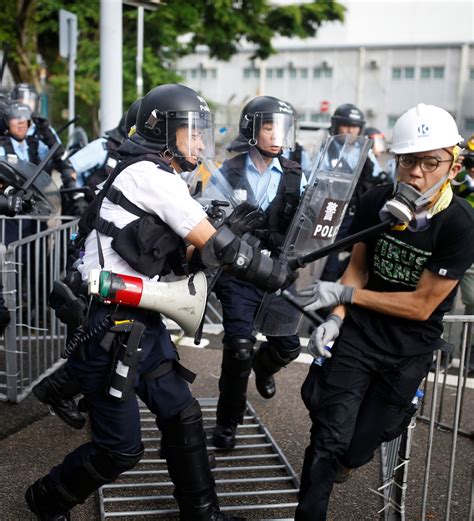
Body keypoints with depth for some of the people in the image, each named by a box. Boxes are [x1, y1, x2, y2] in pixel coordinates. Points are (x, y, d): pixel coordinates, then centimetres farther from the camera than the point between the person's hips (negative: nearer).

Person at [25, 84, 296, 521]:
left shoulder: (157, 177, 14)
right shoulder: (151, 175, -16)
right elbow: (216, 246, -17)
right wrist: (279, 275, -8)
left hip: (141, 321, 10)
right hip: (110, 325, -10)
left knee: (182, 417, 13)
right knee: (121, 447, 2)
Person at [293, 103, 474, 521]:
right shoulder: (376, 201, -8)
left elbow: (421, 306, -17)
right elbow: (358, 267, 4)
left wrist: (344, 294, -17)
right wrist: (336, 318, -12)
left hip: (410, 348, -2)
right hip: (360, 330, 2)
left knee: (354, 451, 7)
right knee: (327, 439, -2)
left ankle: (388, 421, 42)